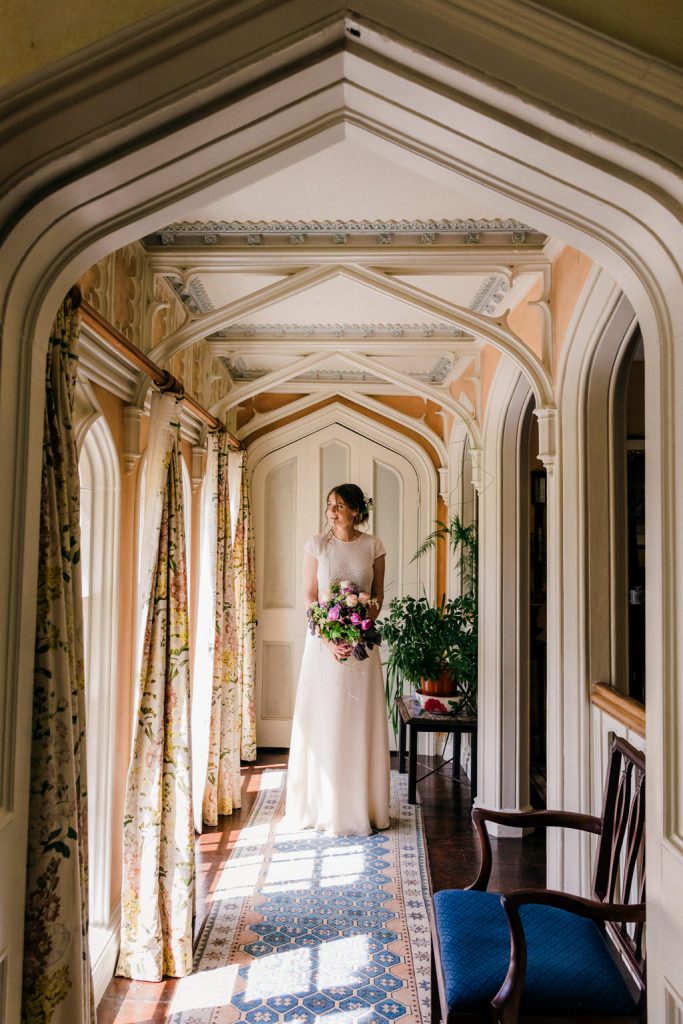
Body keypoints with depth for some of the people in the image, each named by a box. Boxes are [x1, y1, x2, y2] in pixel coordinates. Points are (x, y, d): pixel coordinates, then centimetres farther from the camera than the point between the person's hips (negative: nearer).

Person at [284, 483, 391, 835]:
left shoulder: (373, 546, 1)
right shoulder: (317, 544, 0)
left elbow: (378, 596, 5)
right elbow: (309, 596, -1)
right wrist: (329, 639, -13)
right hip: (323, 641, 0)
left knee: (361, 721, 5)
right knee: (323, 721, 4)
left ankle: (361, 805, 18)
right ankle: (324, 805, 17)